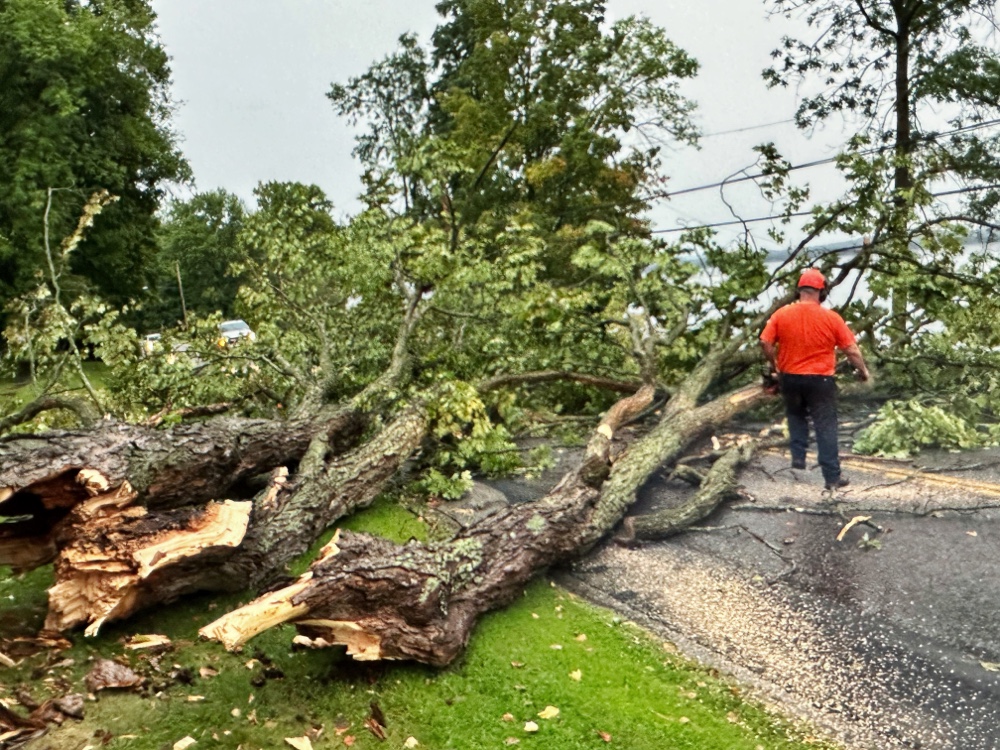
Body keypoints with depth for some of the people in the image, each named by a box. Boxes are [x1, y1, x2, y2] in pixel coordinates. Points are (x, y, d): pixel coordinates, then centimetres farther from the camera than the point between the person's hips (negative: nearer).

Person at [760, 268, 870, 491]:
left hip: (790, 378, 2)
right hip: (820, 379, -2)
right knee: (826, 427, 3)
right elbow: (852, 349, -4)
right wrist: (863, 371, 12)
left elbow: (765, 342, -5)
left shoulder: (781, 314, -6)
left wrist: (774, 365, 11)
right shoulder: (831, 318, -9)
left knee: (796, 416, 27)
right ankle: (832, 476, 3)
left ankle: (798, 456, 16)